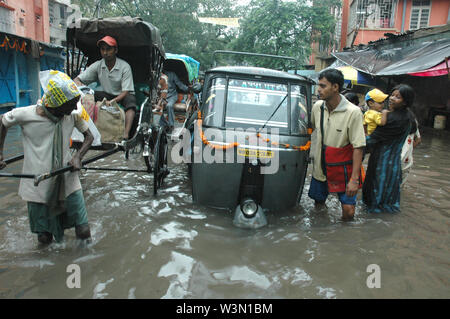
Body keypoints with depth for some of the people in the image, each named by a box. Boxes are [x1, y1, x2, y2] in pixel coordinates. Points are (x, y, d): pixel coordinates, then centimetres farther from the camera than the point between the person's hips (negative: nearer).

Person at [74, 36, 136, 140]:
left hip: (122, 96, -4)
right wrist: (82, 87, -30)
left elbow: (126, 91, -21)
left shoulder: (125, 67, -16)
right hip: (107, 95, 4)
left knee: (130, 100, -37)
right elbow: (76, 80, -4)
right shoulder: (97, 65, -5)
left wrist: (112, 101, -38)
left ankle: (126, 134, -51)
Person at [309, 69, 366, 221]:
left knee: (348, 211, -3)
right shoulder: (317, 106, -3)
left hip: (342, 170, -4)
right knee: (318, 202, 16)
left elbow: (358, 147, -18)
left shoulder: (353, 112, -18)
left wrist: (354, 179, -20)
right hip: (320, 167, 4)